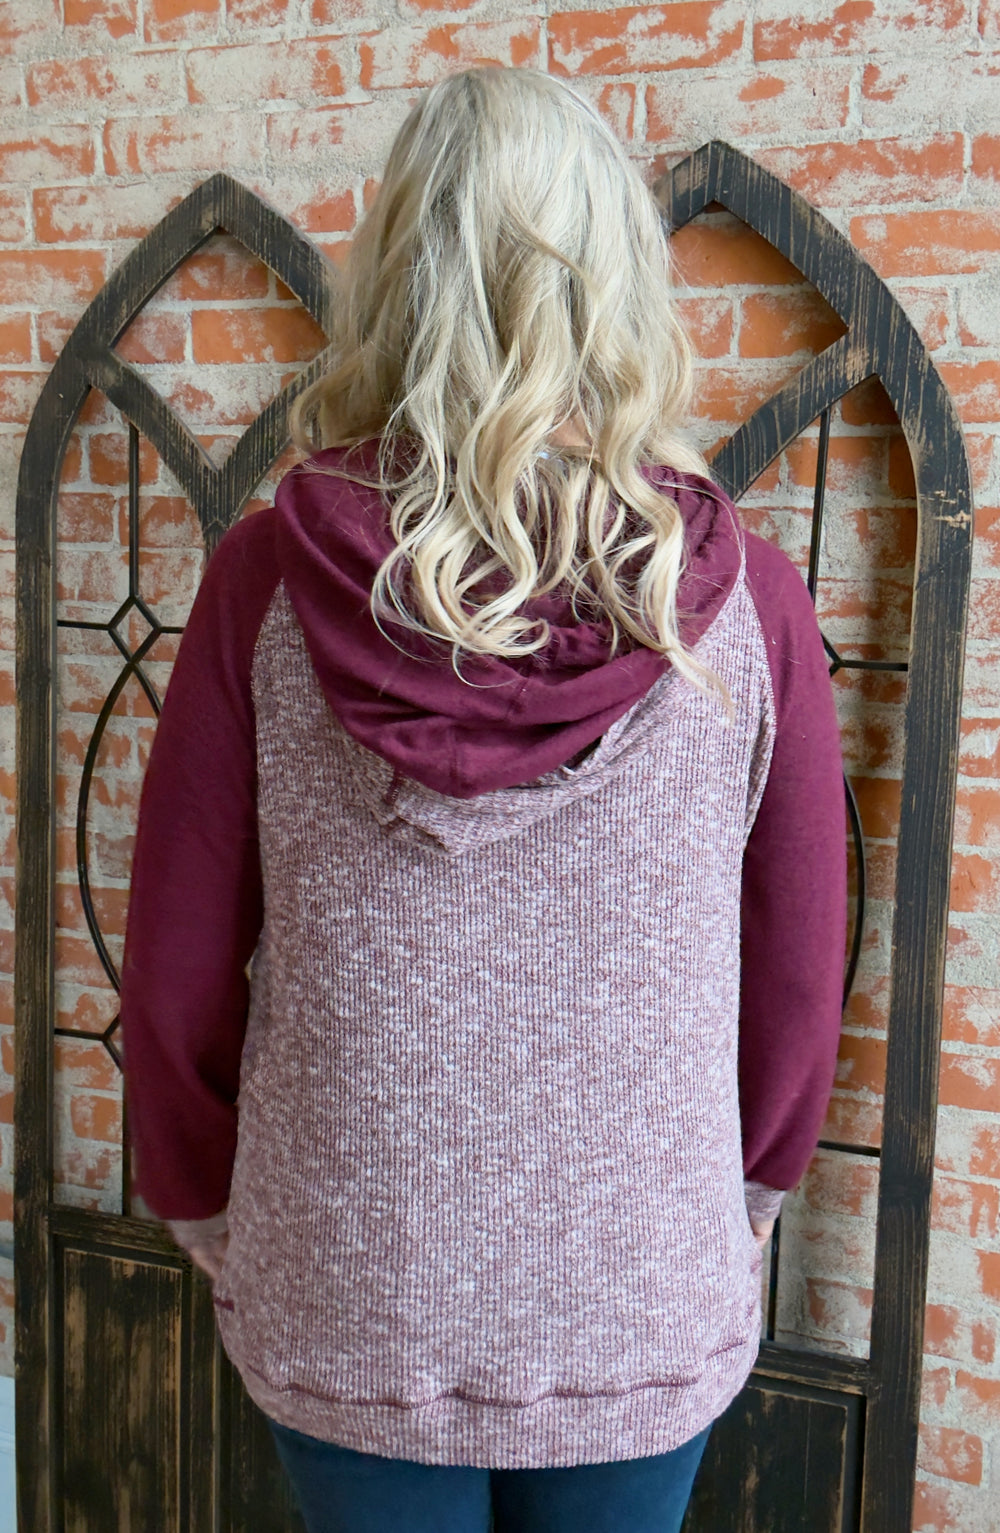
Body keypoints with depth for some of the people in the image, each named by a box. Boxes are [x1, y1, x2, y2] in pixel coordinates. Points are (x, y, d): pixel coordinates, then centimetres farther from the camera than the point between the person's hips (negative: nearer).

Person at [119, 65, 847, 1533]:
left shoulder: (269, 580, -16)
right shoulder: (747, 600, -15)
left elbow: (179, 975, -8)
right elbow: (799, 977, -5)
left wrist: (208, 1207, 11)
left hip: (347, 1302, 0)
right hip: (643, 1312, 1)